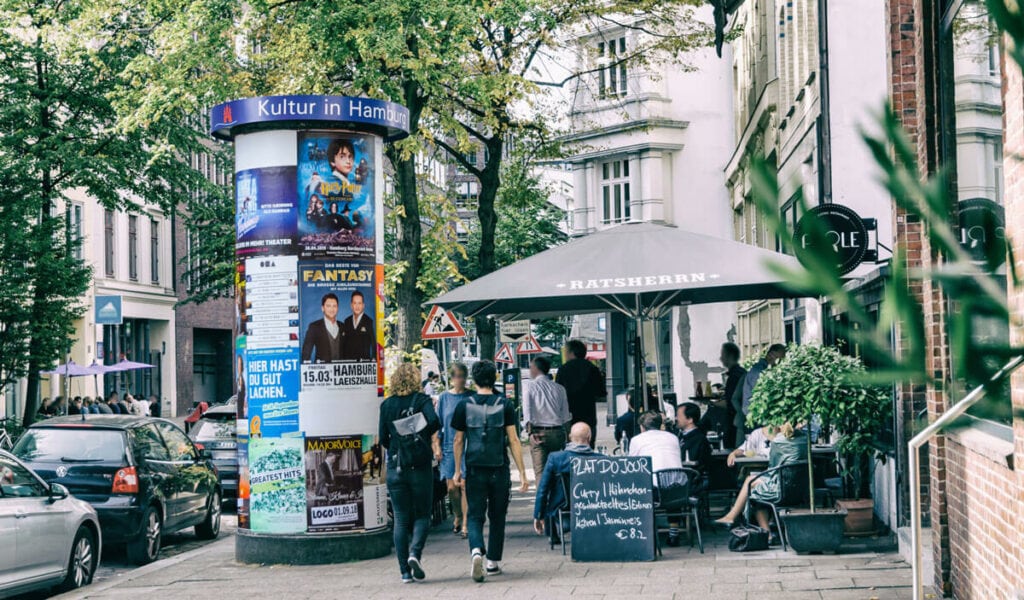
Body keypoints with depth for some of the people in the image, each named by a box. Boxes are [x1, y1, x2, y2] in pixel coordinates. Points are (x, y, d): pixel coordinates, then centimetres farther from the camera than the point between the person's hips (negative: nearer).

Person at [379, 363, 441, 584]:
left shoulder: (386, 405, 4)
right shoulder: (422, 400, -3)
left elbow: (383, 439, 4)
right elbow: (434, 422, -20)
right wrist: (424, 436, 1)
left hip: (395, 468, 2)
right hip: (420, 467, -2)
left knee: (401, 520, 6)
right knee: (422, 515, 9)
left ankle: (405, 571, 1)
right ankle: (415, 553, -16)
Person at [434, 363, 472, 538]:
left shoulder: (472, 397, 2)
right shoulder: (444, 397, 6)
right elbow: (438, 424, 9)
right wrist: (437, 447, 3)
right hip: (449, 446, 2)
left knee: (465, 485, -8)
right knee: (452, 487, 3)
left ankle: (465, 524, -5)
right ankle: (458, 516, 26)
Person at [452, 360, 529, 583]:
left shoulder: (464, 406, 0)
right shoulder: (504, 406, -2)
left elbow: (458, 441, 5)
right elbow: (513, 440, -4)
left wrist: (457, 470, 16)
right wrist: (522, 473, -1)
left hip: (475, 470, 0)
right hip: (499, 470, 0)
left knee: (475, 516, 3)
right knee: (497, 517, 14)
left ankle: (476, 550, -23)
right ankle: (493, 562, 18)